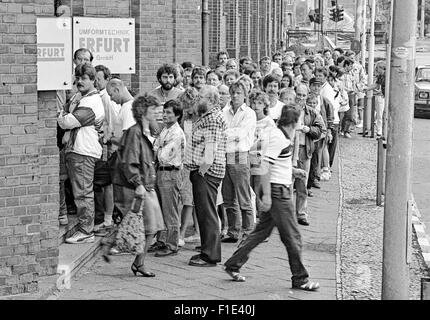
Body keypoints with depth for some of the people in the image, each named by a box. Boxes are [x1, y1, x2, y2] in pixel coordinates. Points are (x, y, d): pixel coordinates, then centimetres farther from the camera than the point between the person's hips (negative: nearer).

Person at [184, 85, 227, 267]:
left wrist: (202, 170, -23)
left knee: (207, 213, -8)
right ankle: (207, 250, 23)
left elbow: (211, 147, -22)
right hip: (201, 172, 11)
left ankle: (210, 256, -5)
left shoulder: (213, 118, -15)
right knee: (203, 212, 15)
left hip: (207, 172, -11)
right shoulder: (205, 117, 19)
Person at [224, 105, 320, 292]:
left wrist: (292, 171, 20)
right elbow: (265, 164, -23)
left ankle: (233, 265, 20)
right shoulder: (278, 138, -18)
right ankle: (300, 279, 8)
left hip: (280, 189, 10)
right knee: (292, 236, -1)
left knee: (262, 231, 15)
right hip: (277, 190, -10)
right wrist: (266, 195, -24)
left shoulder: (280, 136, 11)